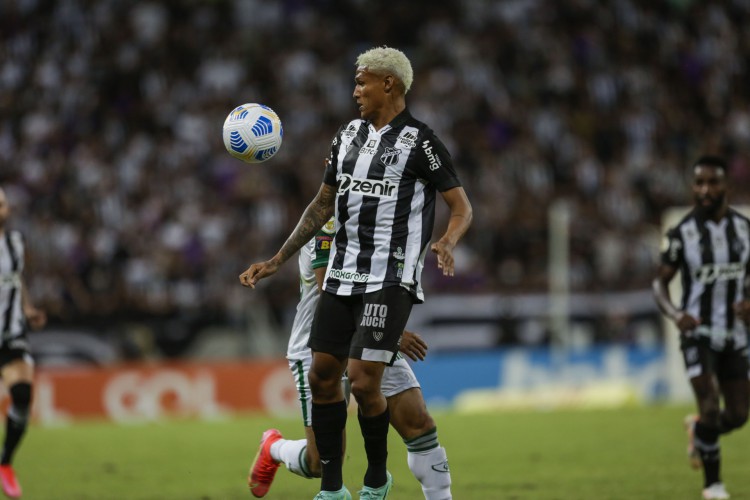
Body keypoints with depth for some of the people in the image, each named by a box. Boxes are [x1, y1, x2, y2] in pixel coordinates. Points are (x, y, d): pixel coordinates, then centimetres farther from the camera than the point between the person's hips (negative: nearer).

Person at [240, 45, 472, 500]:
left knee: (363, 380, -14)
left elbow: (462, 207, -5)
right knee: (322, 376, 4)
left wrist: (446, 244, -26)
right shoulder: (349, 135, 14)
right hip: (342, 276, 7)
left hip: (391, 282, -7)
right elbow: (324, 204, 22)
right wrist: (278, 261, 20)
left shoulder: (420, 141, -6)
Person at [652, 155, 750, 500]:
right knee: (711, 408, -16)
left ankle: (698, 431, 38)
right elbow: (660, 282, -2)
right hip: (699, 332, -4)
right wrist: (675, 314, -21)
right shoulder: (682, 234, -8)